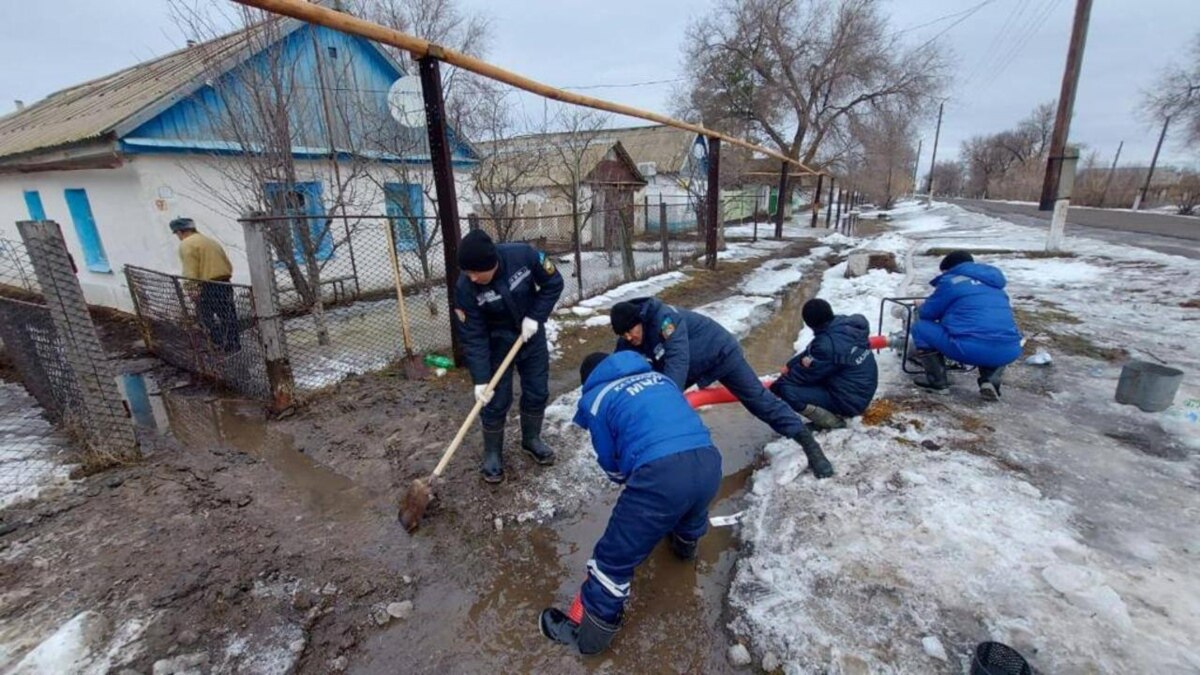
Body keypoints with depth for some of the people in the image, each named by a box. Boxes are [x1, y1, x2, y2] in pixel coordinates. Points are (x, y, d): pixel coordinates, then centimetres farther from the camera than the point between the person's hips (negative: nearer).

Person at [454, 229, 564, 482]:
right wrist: (480, 379, -27)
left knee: (537, 392, 11)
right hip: (497, 343, -2)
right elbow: (473, 338, -23)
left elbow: (553, 283, -12)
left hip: (531, 333, 2)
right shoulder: (465, 289, -27)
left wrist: (535, 317, -20)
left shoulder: (523, 255, -27)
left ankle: (531, 439, 35)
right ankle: (492, 453, 24)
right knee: (496, 401, 0)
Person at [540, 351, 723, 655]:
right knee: (690, 503, 41)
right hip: (708, 460, 7)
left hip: (662, 473, -6)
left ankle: (587, 631, 30)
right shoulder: (659, 376, 26)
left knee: (615, 557, 13)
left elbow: (611, 462, 18)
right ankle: (685, 543, 69)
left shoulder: (595, 398, 13)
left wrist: (629, 478, 40)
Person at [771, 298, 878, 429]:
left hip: (850, 401, -9)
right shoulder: (846, 324, -4)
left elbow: (806, 374, -15)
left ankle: (833, 423, -5)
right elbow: (811, 352, 7)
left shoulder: (827, 345, -28)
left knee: (787, 390, -20)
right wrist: (789, 366, -2)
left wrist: (775, 387, -2)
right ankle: (834, 412, 15)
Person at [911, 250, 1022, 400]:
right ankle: (991, 381, 15)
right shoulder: (994, 284, 27)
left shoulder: (951, 280, 7)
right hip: (1008, 352, 6)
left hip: (970, 349, -6)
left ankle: (937, 380, 14)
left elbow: (926, 313, 11)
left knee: (920, 327, 12)